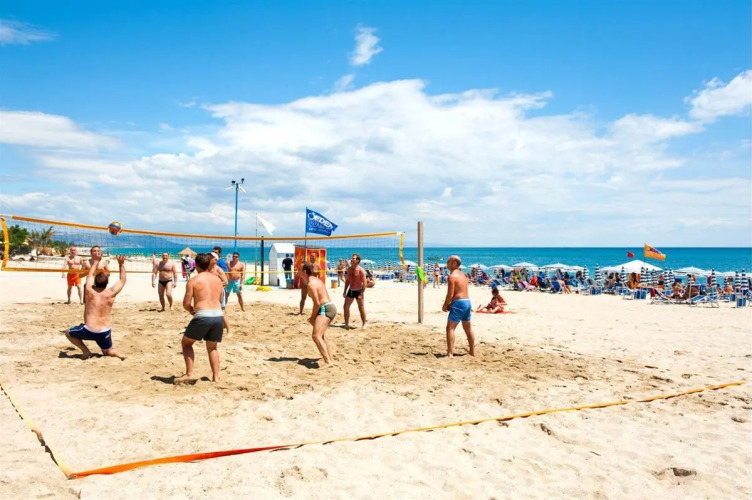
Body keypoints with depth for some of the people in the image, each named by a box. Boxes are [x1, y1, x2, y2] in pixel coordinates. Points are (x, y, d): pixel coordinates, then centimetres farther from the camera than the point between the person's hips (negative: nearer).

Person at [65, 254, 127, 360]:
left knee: (68, 333, 24)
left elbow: (90, 275, 13)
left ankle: (86, 351, 8)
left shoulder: (90, 292, -7)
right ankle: (117, 354, -8)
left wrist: (96, 261, 23)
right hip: (105, 332, 2)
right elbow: (122, 280, 11)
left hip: (89, 331, -2)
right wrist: (121, 264, 13)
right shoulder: (110, 294, -6)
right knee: (107, 351, 26)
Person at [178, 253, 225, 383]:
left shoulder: (193, 280, -2)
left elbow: (186, 303, -3)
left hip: (202, 316, -5)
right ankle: (216, 377, 15)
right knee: (212, 347, 21)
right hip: (218, 315, 5)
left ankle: (189, 374, 7)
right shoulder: (217, 279, 13)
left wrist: (192, 311, 17)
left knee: (186, 343, 16)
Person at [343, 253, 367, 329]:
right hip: (350, 291, 6)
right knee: (346, 306, 4)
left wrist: (361, 293, -20)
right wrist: (345, 291, 11)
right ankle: (346, 324, 15)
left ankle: (364, 324, 15)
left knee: (361, 308, 3)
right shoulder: (349, 269, 5)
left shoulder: (361, 270, -15)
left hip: (358, 291, -6)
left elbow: (364, 283, -16)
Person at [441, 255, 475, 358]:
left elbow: (450, 294, -17)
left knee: (450, 328, -9)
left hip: (459, 303, -10)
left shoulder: (452, 276, -12)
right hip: (467, 302, 10)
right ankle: (472, 352, 30)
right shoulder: (463, 275, 17)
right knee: (468, 329, 19)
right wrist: (449, 304, 14)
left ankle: (450, 353, -17)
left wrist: (445, 306, -4)